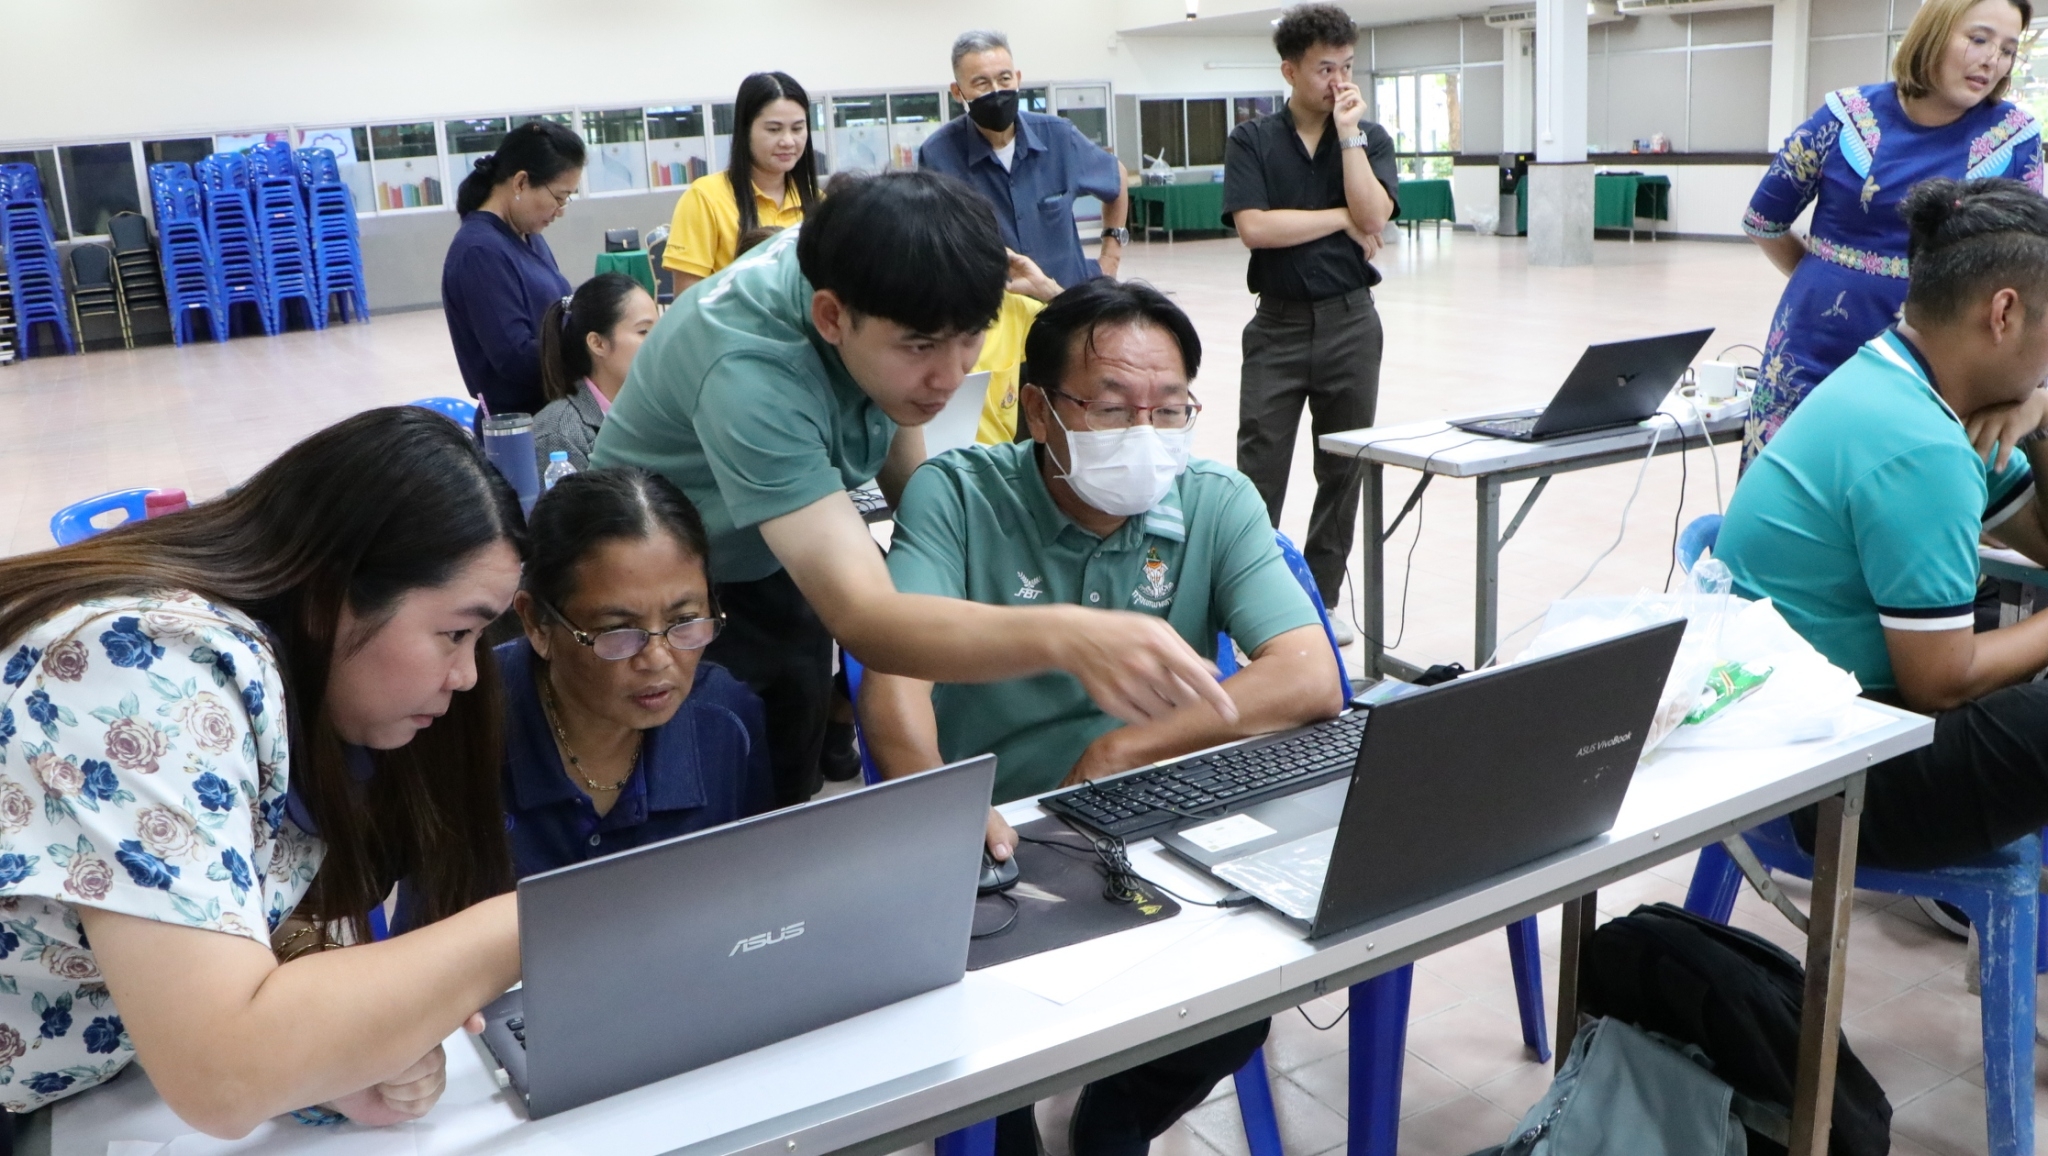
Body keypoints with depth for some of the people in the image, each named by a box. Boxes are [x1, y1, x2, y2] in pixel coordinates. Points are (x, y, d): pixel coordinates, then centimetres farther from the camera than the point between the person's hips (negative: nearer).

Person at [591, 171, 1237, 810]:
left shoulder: (855, 263, -20)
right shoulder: (748, 378, -41)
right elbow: (862, 620, -50)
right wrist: (1067, 638, -64)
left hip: (777, 567, 6)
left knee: (792, 789, 15)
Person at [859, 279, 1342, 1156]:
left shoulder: (1217, 504, -1)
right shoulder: (955, 496, -7)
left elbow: (1311, 682, -13)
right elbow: (894, 667, -22)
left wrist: (1119, 753, -19)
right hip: (994, 845, -2)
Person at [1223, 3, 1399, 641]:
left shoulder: (1370, 138, 5)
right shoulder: (1251, 140, 0)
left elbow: (1373, 217, -11)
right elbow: (1254, 227, -14)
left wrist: (1347, 132, -11)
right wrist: (1342, 219, -10)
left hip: (1351, 323, 2)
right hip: (1279, 325, -2)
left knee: (1344, 470, 8)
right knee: (1259, 475, -1)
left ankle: (1322, 597, 20)